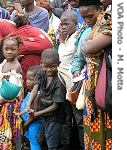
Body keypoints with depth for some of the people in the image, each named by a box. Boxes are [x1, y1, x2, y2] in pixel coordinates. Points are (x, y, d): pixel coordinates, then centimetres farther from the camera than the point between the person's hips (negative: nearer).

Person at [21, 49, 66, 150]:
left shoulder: (59, 82, -23)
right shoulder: (41, 74, -4)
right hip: (45, 115, 6)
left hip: (55, 116, -6)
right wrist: (28, 106, -31)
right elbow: (35, 89, -16)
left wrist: (38, 113, -17)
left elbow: (55, 106, -19)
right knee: (47, 141, 20)